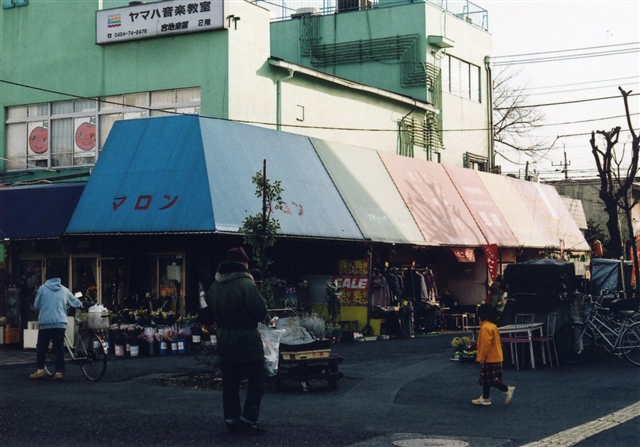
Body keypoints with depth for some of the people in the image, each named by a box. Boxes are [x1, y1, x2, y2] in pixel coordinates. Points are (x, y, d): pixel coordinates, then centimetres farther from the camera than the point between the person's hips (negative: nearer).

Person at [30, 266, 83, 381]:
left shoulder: (43, 288, 1)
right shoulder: (64, 290, 8)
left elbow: (36, 305, 8)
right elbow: (75, 302, 20)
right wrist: (81, 305, 43)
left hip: (45, 323, -2)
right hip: (60, 323, 2)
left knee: (41, 347, 10)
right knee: (59, 347, 4)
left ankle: (40, 370, 5)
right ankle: (59, 372, 0)